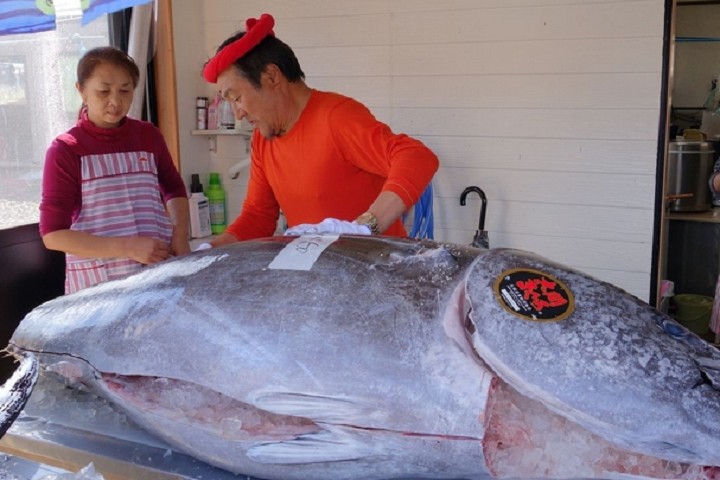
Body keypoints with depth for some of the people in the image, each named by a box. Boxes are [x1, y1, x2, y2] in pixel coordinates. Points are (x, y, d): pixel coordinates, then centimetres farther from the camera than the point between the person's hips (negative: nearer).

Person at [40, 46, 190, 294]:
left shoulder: (149, 136, 8)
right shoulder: (65, 150, -4)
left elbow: (174, 188, 22)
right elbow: (53, 234, -7)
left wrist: (180, 237, 5)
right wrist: (127, 247, -16)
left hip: (161, 268, 3)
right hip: (98, 283, -3)